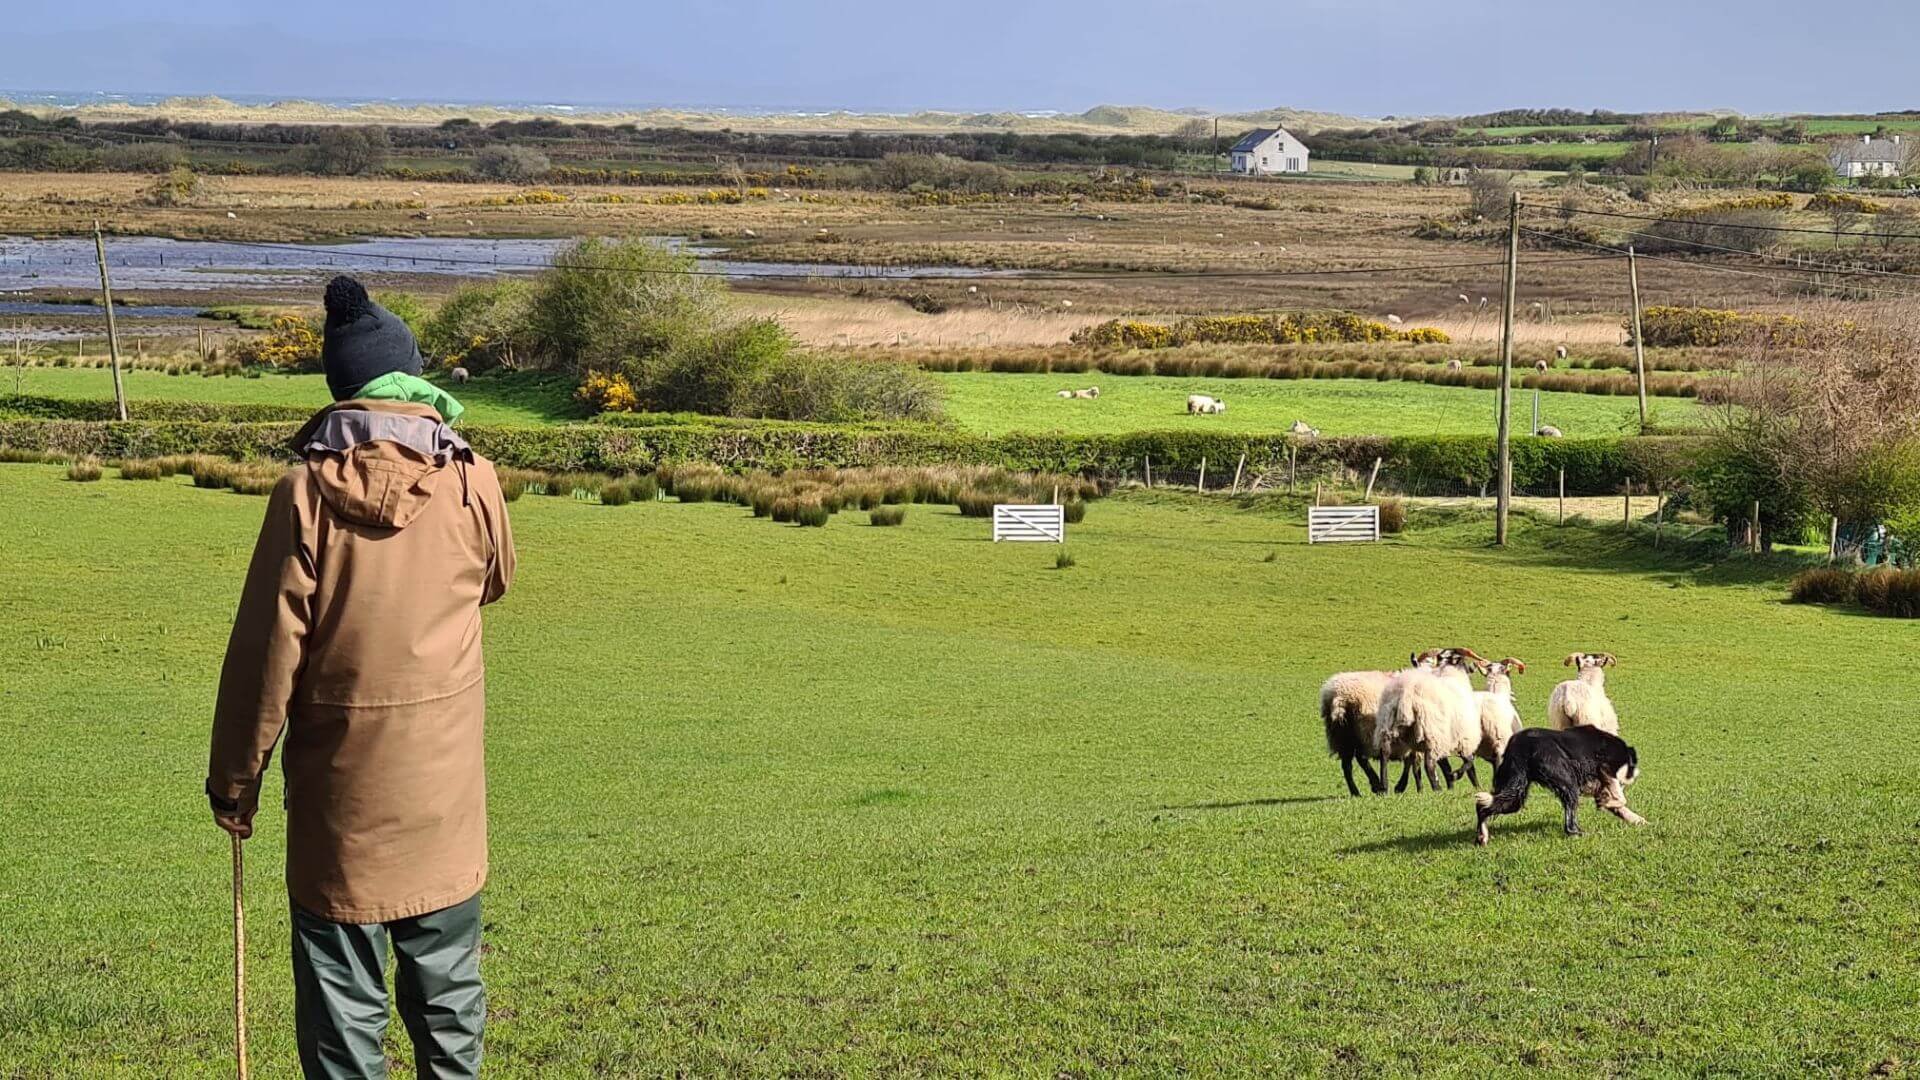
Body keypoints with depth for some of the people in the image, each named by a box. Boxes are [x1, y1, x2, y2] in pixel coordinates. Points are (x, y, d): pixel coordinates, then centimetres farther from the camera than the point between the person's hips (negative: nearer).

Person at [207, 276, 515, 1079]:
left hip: (339, 785, -2)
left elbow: (267, 649, -9)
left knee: (342, 997, 6)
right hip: (444, 783, 2)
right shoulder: (472, 481, -6)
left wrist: (234, 778, 0)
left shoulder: (309, 492, -11)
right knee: (446, 990, 16)